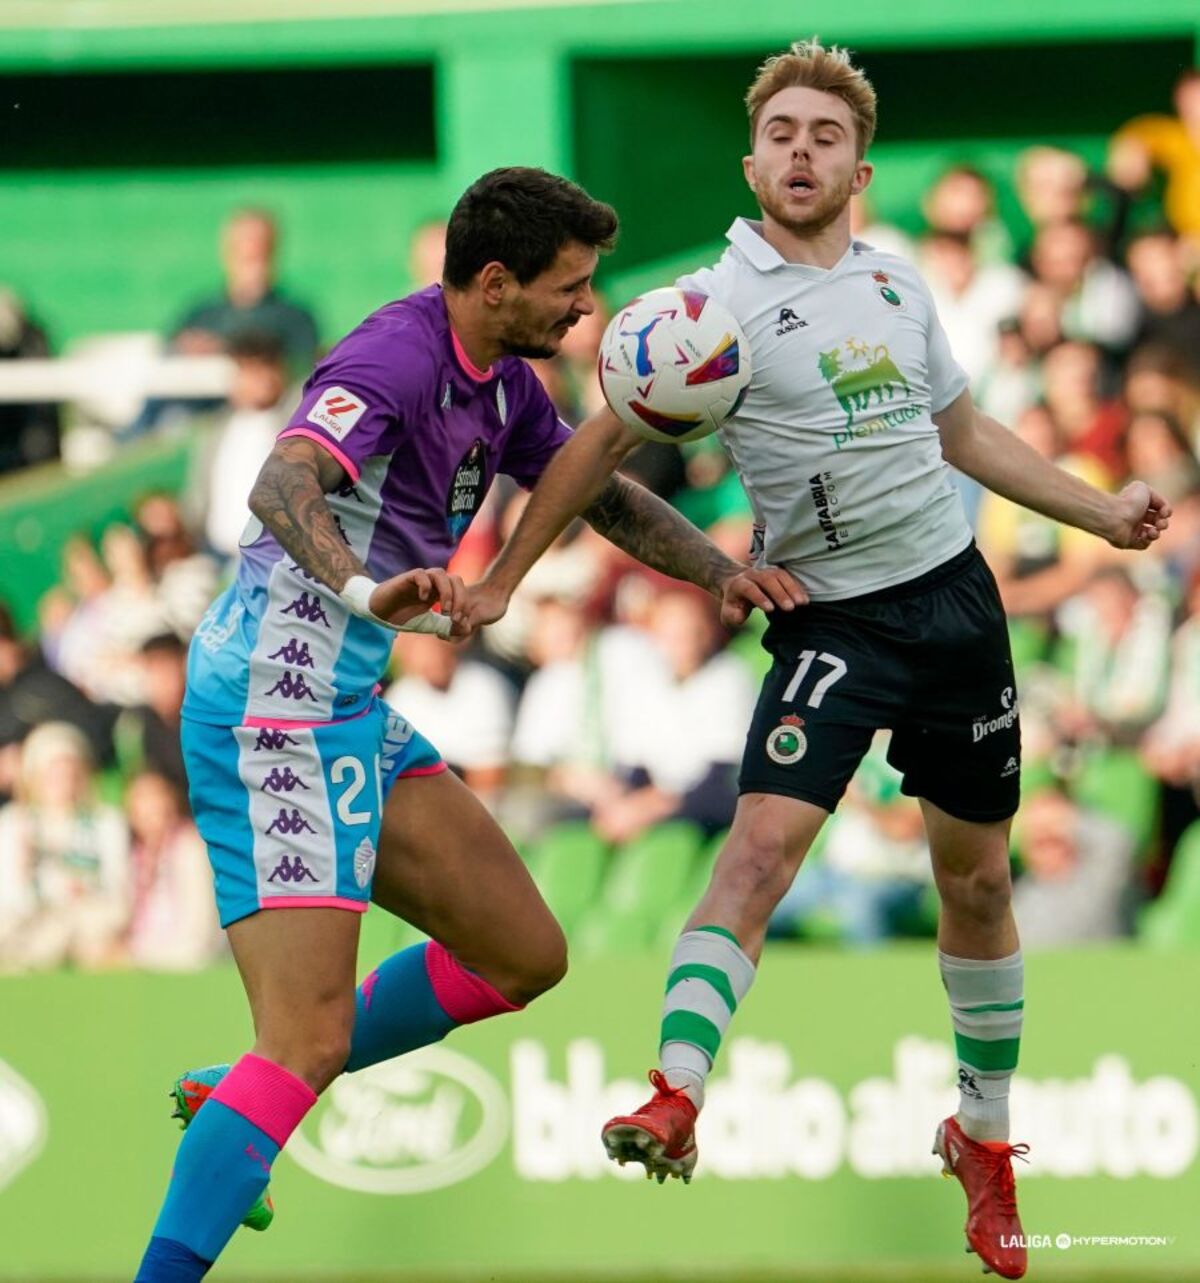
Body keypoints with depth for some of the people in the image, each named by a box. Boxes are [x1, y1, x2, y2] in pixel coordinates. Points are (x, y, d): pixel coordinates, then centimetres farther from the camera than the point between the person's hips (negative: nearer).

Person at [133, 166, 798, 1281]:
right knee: (309, 1043, -18)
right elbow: (283, 484, -36)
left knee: (523, 955, 12)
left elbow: (601, 496, 26)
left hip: (354, 722, 10)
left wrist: (718, 573, 11)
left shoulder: (499, 382, 11)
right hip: (276, 716, -10)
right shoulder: (396, 361, -19)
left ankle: (231, 1104, 20)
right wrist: (364, 589, -53)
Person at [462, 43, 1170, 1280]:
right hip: (833, 620, -5)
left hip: (955, 594, 5)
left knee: (975, 881, 12)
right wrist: (500, 581, -9)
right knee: (763, 841, -24)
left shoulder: (897, 284, 8)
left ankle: (984, 1138, 27)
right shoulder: (719, 302, -8)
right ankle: (675, 1100, -31)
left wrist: (1099, 510, 22)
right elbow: (601, 443, -5)